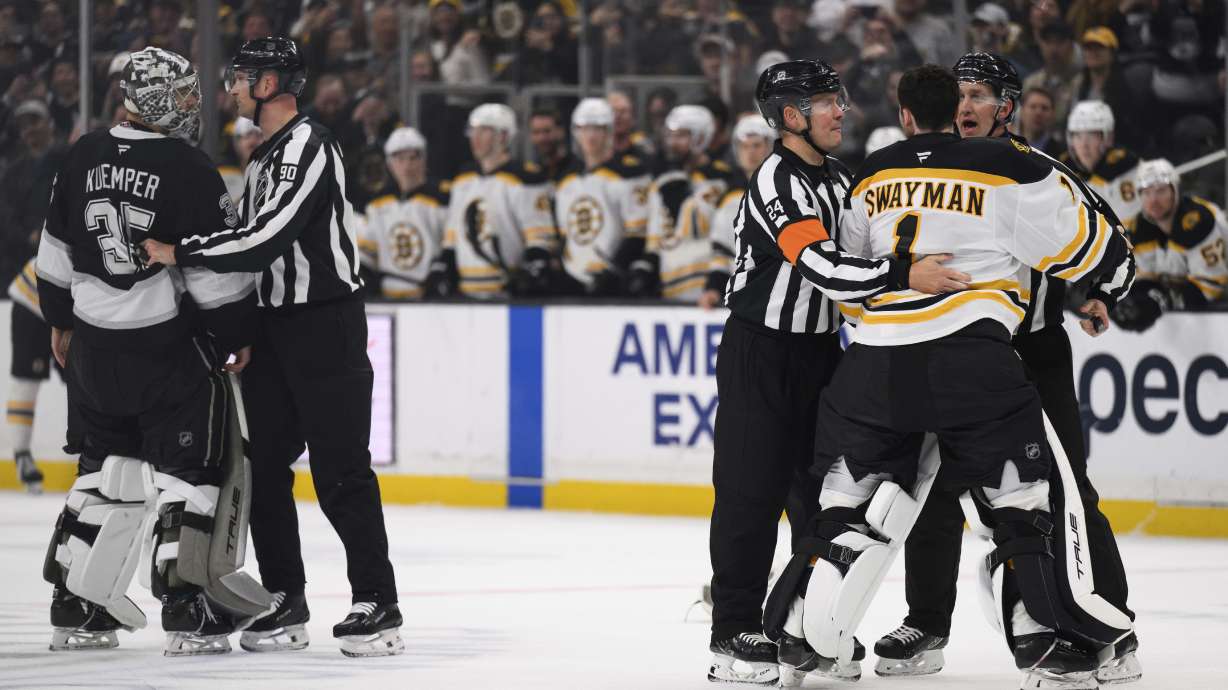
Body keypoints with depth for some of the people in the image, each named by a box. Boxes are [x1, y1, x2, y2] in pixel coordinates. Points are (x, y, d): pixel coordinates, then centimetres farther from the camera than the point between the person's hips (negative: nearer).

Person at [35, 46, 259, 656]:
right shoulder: (189, 169, -15)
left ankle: (75, 609, 16)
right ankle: (187, 613, -3)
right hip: (168, 347, -6)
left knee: (106, 470, 16)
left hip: (95, 345, 6)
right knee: (189, 469, 2)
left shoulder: (84, 156, 3)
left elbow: (56, 250, 11)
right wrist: (237, 337, -2)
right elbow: (215, 268, -13)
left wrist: (60, 318, 23)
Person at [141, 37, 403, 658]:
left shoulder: (308, 148, -15)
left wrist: (181, 253, -18)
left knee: (339, 470, -9)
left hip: (326, 326, -10)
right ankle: (286, 604, 14)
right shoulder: (265, 156, 18)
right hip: (275, 326, 10)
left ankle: (377, 606, -5)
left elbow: (268, 237, -24)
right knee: (266, 466, 8)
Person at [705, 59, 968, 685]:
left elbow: (857, 253, 23)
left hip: (818, 351, 8)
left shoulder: (835, 177, 11)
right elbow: (819, 265, -32)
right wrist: (903, 275, -41)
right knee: (753, 492, -7)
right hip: (760, 354, -8)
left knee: (822, 488, 9)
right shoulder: (777, 181, -19)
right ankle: (735, 634, -3)